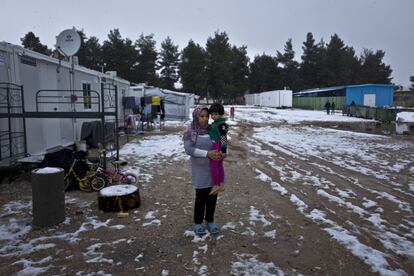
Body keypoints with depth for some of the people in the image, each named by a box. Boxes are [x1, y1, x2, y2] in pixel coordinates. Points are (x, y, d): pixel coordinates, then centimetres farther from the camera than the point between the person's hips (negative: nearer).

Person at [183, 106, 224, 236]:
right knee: (201, 197, 7)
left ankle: (210, 221, 31)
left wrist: (221, 153, -16)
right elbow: (188, 149, -19)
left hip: (214, 169, 4)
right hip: (200, 170, -3)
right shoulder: (190, 132, -9)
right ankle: (198, 223, 27)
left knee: (212, 196, 12)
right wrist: (207, 153, -27)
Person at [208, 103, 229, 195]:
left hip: (217, 147, -10)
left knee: (213, 165, -6)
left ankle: (215, 185, 3)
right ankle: (221, 185, 23)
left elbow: (224, 138, -20)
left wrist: (223, 150, -21)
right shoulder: (215, 123, 12)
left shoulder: (222, 124, -17)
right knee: (219, 165, 14)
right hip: (215, 147, 10)